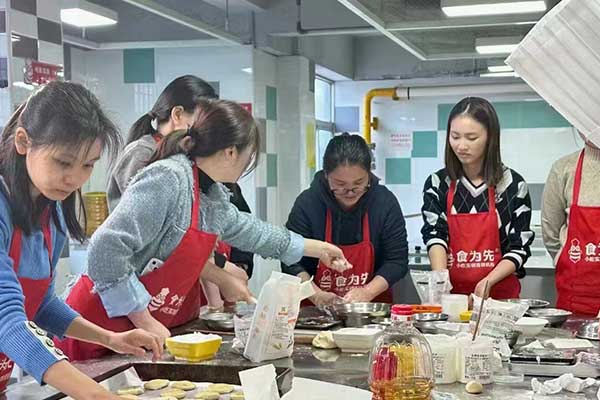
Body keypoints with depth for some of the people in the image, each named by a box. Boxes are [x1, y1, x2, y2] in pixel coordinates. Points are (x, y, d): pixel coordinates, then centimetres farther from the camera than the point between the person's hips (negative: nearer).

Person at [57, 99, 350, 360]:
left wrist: (318, 248, 35)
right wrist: (145, 322, -22)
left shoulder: (213, 194, 7)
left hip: (158, 328, 8)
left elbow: (245, 229, 26)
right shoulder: (168, 179, -22)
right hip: (105, 327, -8)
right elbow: (108, 248, -29)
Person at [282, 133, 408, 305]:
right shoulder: (307, 203, -7)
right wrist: (317, 296, -20)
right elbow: (291, 263, -5)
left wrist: (367, 293, -17)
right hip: (318, 311, -1)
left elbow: (397, 261, -3)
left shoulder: (385, 202, -4)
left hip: (374, 307, 1)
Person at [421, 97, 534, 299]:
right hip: (450, 295, 1)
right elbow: (435, 235, -2)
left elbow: (519, 248, 3)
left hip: (499, 296, -1)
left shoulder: (513, 186, 3)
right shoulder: (437, 184, 6)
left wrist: (488, 281, -13)